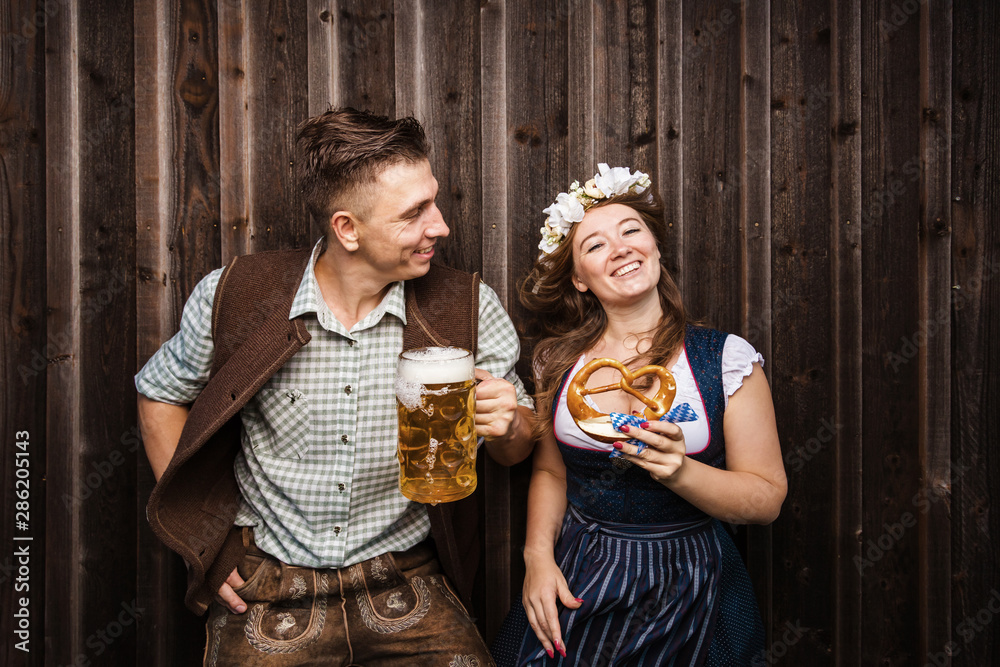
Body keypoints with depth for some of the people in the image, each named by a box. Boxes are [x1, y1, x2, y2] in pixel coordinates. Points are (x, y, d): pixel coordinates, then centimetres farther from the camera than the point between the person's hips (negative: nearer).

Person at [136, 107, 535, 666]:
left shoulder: (469, 310, -8)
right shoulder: (233, 297, -10)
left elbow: (520, 446, 3)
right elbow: (160, 394, 8)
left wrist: (508, 426, -22)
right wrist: (204, 541, 2)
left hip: (407, 588, 1)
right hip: (267, 590, 0)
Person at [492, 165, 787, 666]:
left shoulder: (728, 360, -10)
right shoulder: (558, 361, -2)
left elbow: (767, 498, -8)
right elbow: (550, 472, 8)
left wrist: (681, 472, -24)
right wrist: (538, 554, -6)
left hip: (686, 591, -2)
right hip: (577, 586, 2)